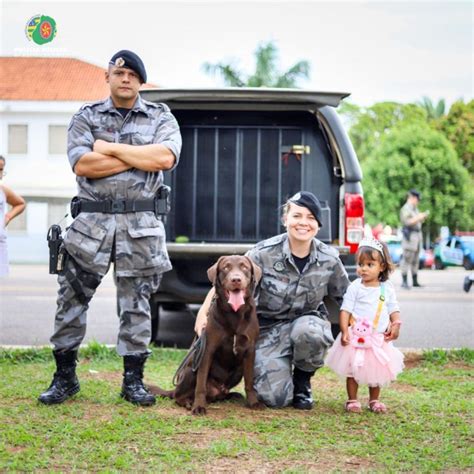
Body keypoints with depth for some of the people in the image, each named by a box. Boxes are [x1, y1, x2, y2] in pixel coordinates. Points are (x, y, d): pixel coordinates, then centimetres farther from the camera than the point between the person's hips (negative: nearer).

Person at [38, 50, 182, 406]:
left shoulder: (161, 117, 8)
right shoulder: (86, 117, 8)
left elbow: (166, 157, -12)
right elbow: (82, 164, -9)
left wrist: (111, 149, -8)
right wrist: (141, 157, -9)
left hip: (140, 225, 0)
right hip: (91, 220, 1)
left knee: (136, 304, 5)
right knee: (71, 299, 3)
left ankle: (134, 380, 15)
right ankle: (65, 377, 15)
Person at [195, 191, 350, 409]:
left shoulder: (329, 259, -9)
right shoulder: (265, 253, -16)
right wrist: (203, 313, -21)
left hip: (307, 319, 2)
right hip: (269, 327, -2)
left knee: (309, 333, -38)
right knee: (275, 397, -19)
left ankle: (302, 381, -3)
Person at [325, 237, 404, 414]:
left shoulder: (387, 288, 3)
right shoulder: (355, 287, -7)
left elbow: (394, 309, 9)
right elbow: (345, 310, -10)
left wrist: (395, 324, -9)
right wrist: (344, 331, -19)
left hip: (379, 339, 3)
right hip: (356, 337, -3)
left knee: (376, 372, 14)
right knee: (352, 371, 5)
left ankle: (374, 400, 28)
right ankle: (352, 400, 18)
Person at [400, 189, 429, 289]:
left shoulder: (415, 209, 18)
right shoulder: (405, 209, -10)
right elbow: (408, 222, -20)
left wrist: (423, 217, 6)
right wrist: (419, 217, -17)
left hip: (417, 236, 9)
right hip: (409, 235, -9)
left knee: (415, 260, 10)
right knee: (407, 259, -9)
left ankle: (415, 281, 14)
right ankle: (404, 281, -9)